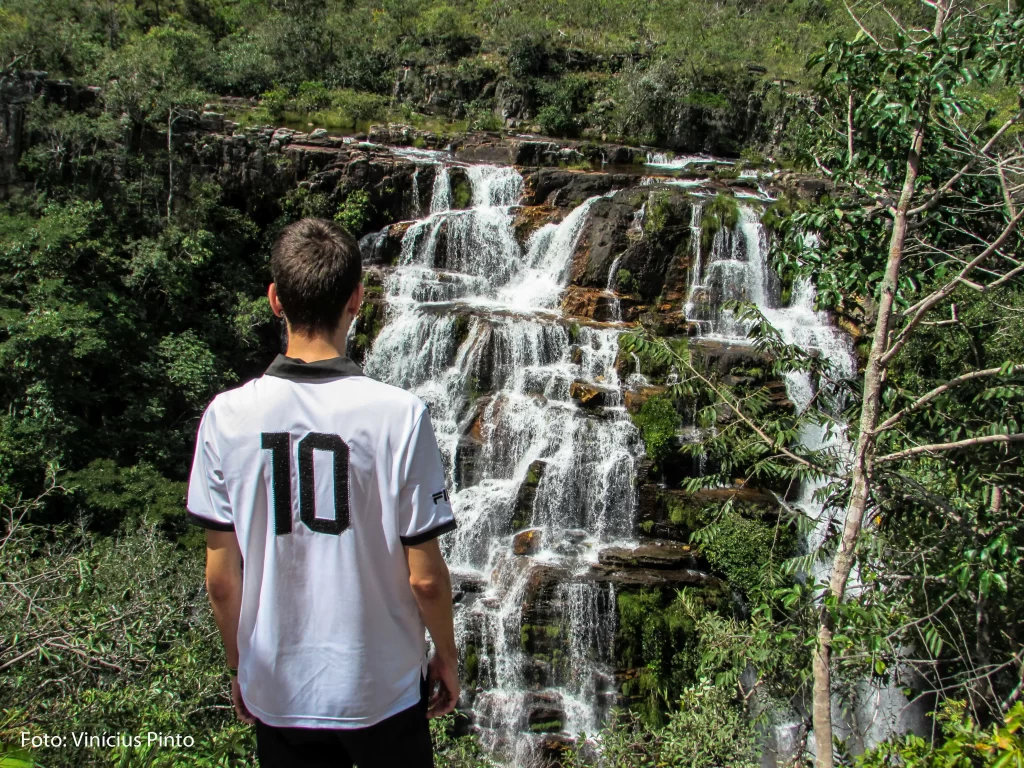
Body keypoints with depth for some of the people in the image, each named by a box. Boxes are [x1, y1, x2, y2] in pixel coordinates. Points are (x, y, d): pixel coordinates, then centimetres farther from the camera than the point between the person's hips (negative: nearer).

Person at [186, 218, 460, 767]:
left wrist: (238, 666, 12)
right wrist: (447, 656, 4)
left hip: (276, 695, 2)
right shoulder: (398, 414, -19)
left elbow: (221, 577, -5)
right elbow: (425, 576, -14)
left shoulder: (227, 417, -12)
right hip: (382, 691, -2)